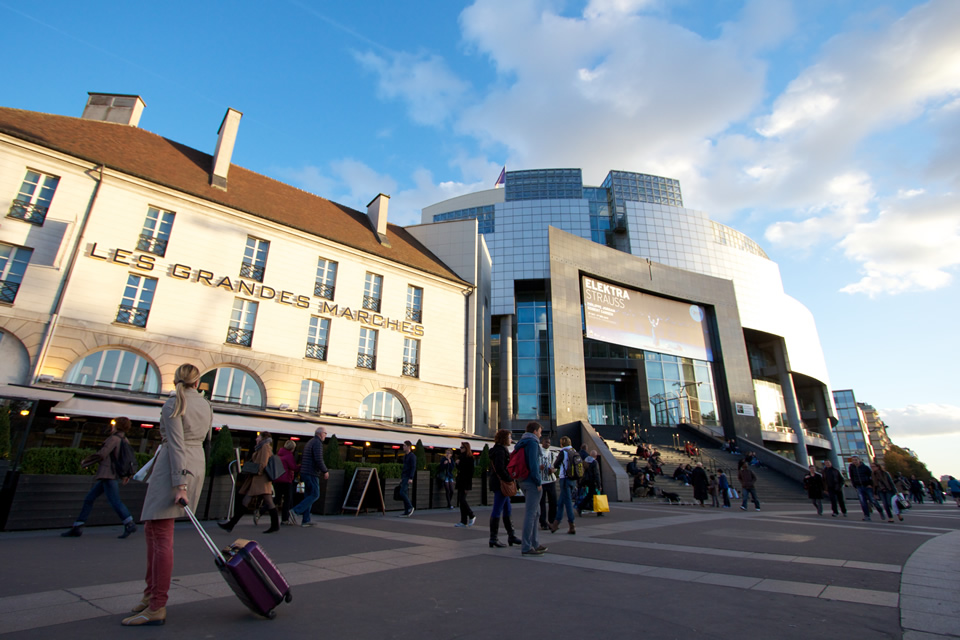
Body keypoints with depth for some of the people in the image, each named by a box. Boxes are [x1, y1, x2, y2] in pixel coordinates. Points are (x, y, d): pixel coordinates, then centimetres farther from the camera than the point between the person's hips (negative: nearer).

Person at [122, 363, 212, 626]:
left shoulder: (173, 404, -8)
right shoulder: (206, 406, 12)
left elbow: (177, 445, -15)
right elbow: (206, 439, 20)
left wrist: (179, 484, -18)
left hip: (174, 468, -8)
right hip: (197, 465, 8)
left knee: (160, 534, -5)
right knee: (152, 528, 18)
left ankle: (157, 608, -3)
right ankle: (151, 593, 23)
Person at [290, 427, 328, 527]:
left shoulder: (310, 442, 18)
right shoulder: (317, 443, -12)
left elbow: (302, 458, 23)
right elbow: (318, 459, -21)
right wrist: (325, 471, -11)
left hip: (304, 472, 10)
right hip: (311, 473, -10)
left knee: (309, 495, 10)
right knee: (315, 495, -6)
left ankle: (305, 520, 10)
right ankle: (295, 511, -13)